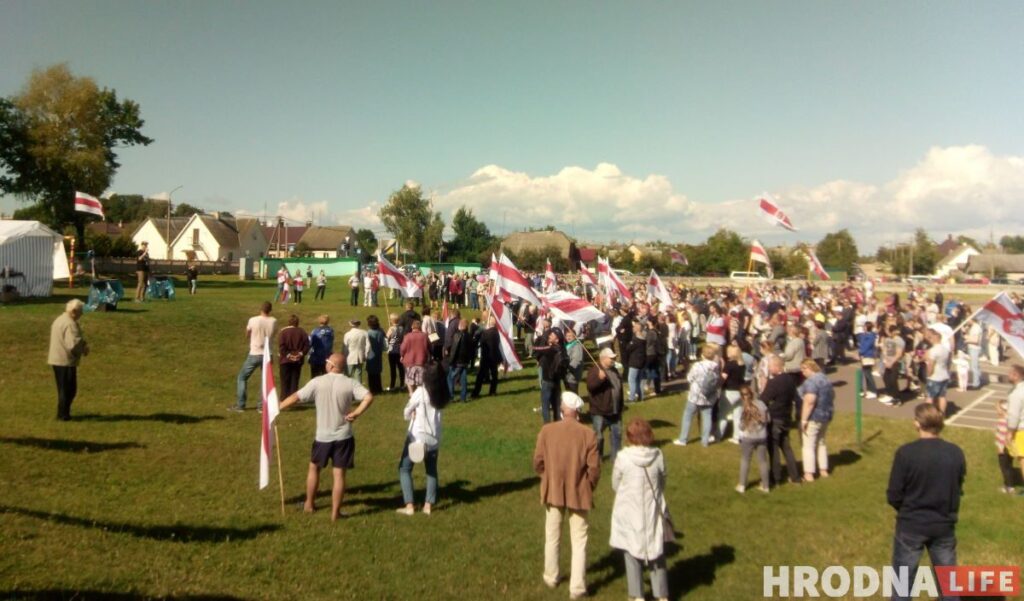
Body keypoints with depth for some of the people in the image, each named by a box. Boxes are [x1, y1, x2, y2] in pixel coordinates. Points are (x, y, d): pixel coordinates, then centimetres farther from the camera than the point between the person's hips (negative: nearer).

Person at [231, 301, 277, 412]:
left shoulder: (253, 320, -11)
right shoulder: (273, 321, -5)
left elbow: (247, 334, 6)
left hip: (254, 354, -2)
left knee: (241, 378, 12)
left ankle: (240, 405, 10)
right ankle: (262, 405, 14)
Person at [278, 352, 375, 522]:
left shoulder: (317, 382, -8)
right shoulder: (350, 383, -7)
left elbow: (295, 397, -5)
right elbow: (369, 398, -20)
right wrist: (356, 413, -12)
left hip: (323, 436, 0)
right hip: (343, 436, 0)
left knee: (314, 467, 23)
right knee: (339, 474, 5)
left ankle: (309, 504, 34)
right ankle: (335, 512, 10)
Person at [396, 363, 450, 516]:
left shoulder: (421, 391, -14)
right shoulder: (442, 395, 0)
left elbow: (407, 412, -5)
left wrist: (411, 416, 14)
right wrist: (418, 412, 4)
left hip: (417, 436, -5)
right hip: (434, 438, 5)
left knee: (404, 469, 8)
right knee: (432, 470, 18)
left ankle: (409, 506, 2)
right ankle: (428, 505, 14)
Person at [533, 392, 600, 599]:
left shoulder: (547, 430, -13)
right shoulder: (588, 434, -15)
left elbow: (538, 462, -6)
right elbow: (594, 468, -12)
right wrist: (589, 487, 7)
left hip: (553, 491, 1)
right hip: (579, 493, -1)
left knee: (552, 537, 20)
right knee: (579, 541, 11)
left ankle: (551, 578, 36)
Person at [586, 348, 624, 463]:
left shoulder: (614, 371, 12)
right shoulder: (594, 370, -12)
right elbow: (590, 387, -26)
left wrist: (620, 408, 23)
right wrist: (599, 378, -43)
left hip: (615, 412, 7)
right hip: (600, 412, -7)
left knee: (617, 434, 13)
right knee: (598, 436, 0)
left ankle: (616, 457, 25)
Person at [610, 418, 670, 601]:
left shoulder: (623, 458, -18)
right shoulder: (658, 456, -12)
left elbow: (615, 485, -5)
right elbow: (662, 483, 0)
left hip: (629, 513, -2)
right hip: (653, 512, 2)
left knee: (632, 553, 14)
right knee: (656, 554, 18)